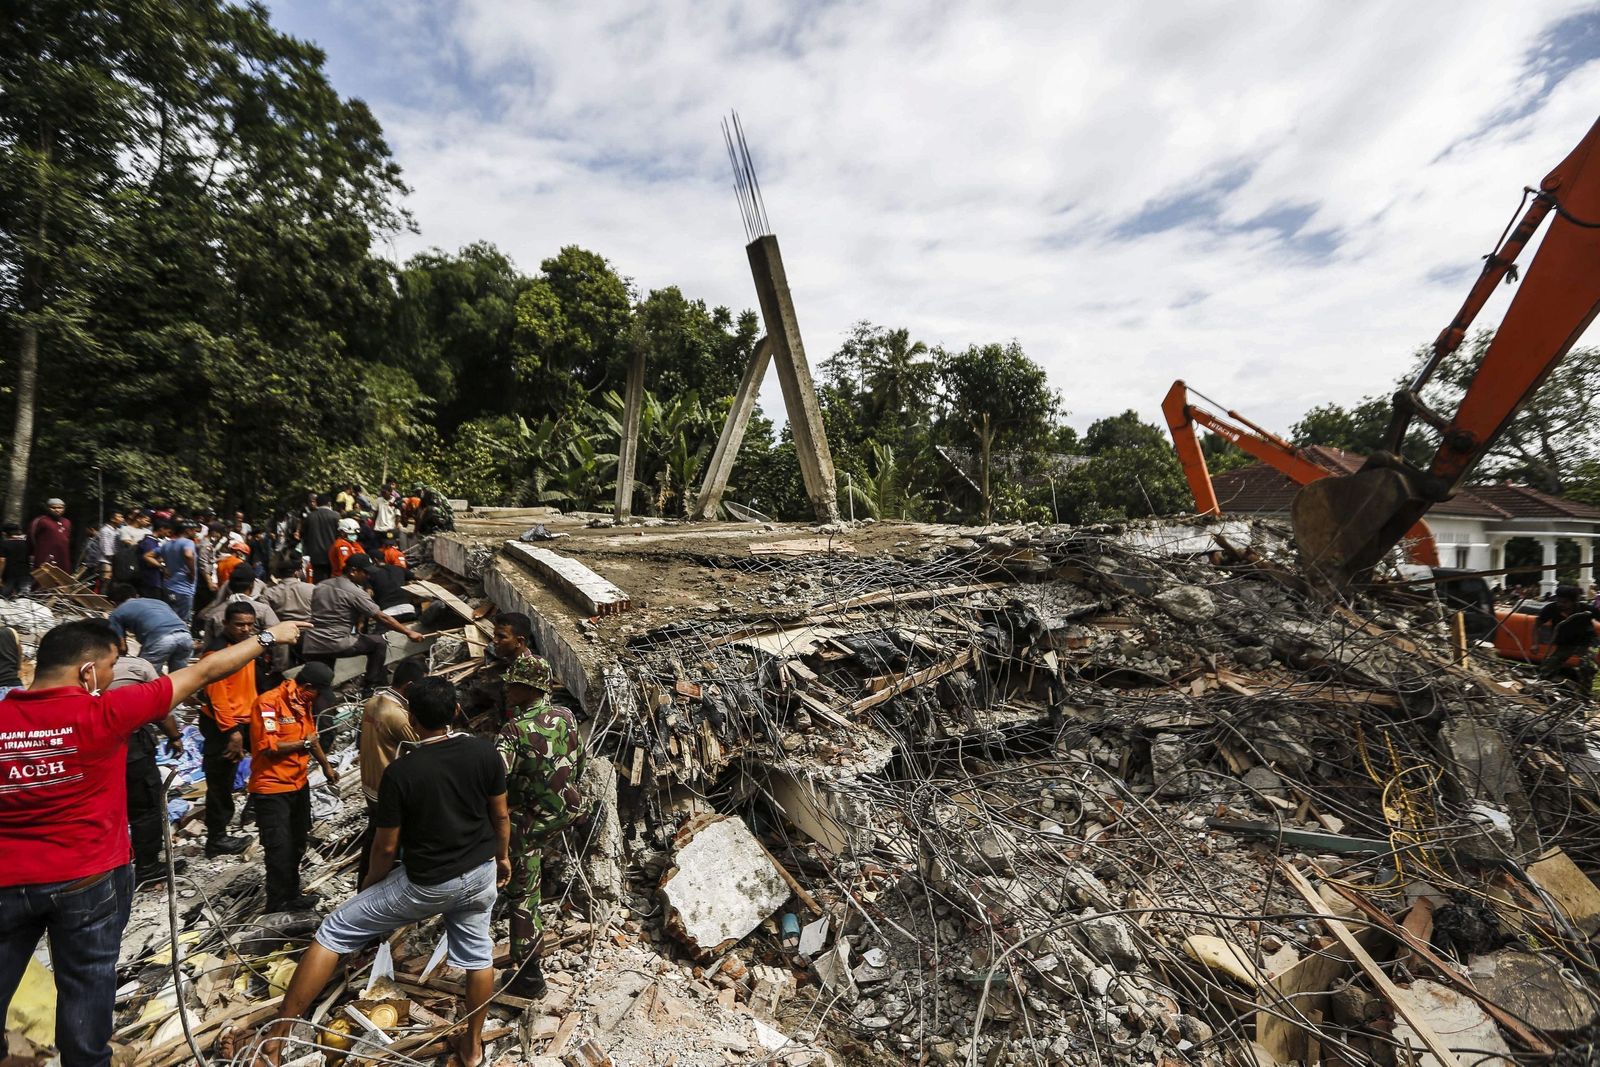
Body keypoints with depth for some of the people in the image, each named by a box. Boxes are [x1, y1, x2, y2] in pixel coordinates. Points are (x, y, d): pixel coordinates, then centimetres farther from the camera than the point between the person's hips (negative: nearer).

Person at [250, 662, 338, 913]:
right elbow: (268, 746, -27)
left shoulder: (303, 703, 6)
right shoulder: (269, 702, -21)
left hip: (299, 784, 9)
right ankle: (278, 906, 11)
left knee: (297, 845, 20)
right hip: (272, 788, -9)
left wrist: (326, 766, 25)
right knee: (280, 850, -3)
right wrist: (303, 744, -14)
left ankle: (291, 894, 35)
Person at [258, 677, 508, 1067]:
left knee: (334, 932, 15)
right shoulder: (484, 751, -12)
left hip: (427, 884, -3)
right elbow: (501, 815, -1)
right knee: (478, 953, 24)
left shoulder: (400, 771, -20)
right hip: (481, 872, 4)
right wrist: (503, 857, 17)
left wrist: (369, 884, 11)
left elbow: (387, 847, -10)